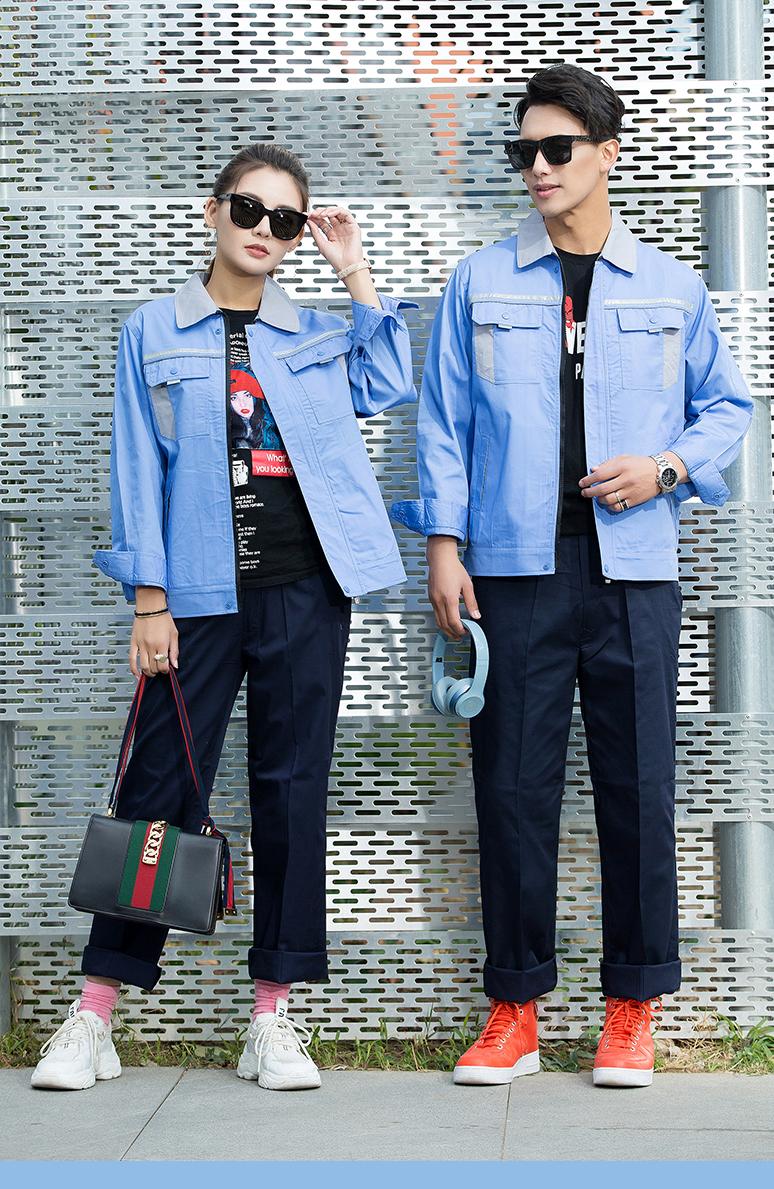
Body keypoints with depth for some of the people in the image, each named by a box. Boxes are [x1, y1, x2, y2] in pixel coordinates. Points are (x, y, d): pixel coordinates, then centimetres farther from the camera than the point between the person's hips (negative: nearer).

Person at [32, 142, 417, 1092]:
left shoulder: (315, 334, 14)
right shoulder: (156, 332, 7)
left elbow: (388, 388, 0)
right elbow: (139, 470, 3)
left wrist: (355, 273, 4)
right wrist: (149, 599, -5)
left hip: (304, 585, 2)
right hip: (201, 588, -2)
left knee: (292, 784, 3)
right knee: (161, 785, -3)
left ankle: (273, 1015, 9)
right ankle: (94, 1015, 4)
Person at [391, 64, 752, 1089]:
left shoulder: (672, 289, 10)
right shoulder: (481, 284, 10)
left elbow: (728, 406, 16)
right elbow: (444, 422, 9)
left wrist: (668, 467, -3)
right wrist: (443, 543, 0)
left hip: (634, 569, 0)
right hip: (516, 569, 0)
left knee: (637, 785, 0)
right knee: (514, 786, 0)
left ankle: (632, 1011, 10)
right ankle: (514, 1012, 9)